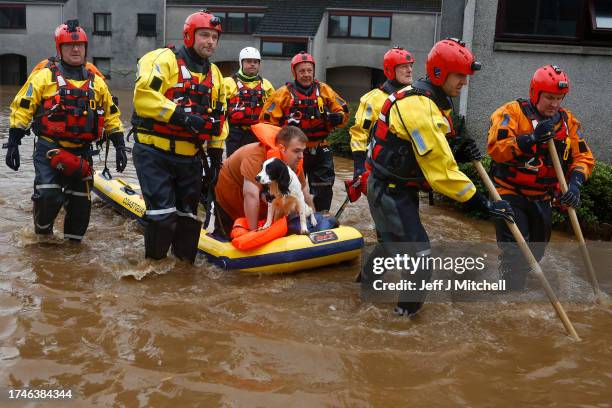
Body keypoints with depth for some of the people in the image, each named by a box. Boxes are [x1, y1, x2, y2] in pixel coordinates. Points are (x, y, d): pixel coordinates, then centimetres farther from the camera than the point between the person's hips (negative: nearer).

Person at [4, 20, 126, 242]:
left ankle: (74, 242, 27)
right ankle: (42, 230, 14)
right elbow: (22, 107, -4)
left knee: (81, 202, 8)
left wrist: (119, 145, 10)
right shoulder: (45, 75, -2)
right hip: (49, 149, -4)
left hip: (82, 153, 4)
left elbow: (111, 114, 16)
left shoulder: (96, 81, 11)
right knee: (49, 197, -17)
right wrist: (13, 142, -9)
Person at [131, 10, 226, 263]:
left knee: (189, 216, 11)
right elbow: (143, 97, -21)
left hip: (190, 157, 7)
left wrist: (216, 153, 16)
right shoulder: (163, 59, -8)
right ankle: (154, 263, 8)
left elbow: (218, 118, 20)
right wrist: (179, 115, -27)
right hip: (154, 152, -7)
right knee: (163, 214, -11)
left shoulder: (215, 74, 15)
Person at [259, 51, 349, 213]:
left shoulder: (324, 90, 5)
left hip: (320, 150, 3)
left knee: (324, 190, 8)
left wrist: (337, 117, -12)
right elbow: (267, 119, -3)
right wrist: (285, 128, -17)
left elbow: (343, 111, 10)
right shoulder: (284, 93, -3)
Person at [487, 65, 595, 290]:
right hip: (510, 194, -6)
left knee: (535, 252, 16)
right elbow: (496, 149, -25)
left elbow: (583, 156, 3)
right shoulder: (512, 113, -13)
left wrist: (574, 182, -15)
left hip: (542, 199, 6)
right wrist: (532, 138, -33)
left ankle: (516, 285, 37)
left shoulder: (568, 120, 4)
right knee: (515, 251, -12)